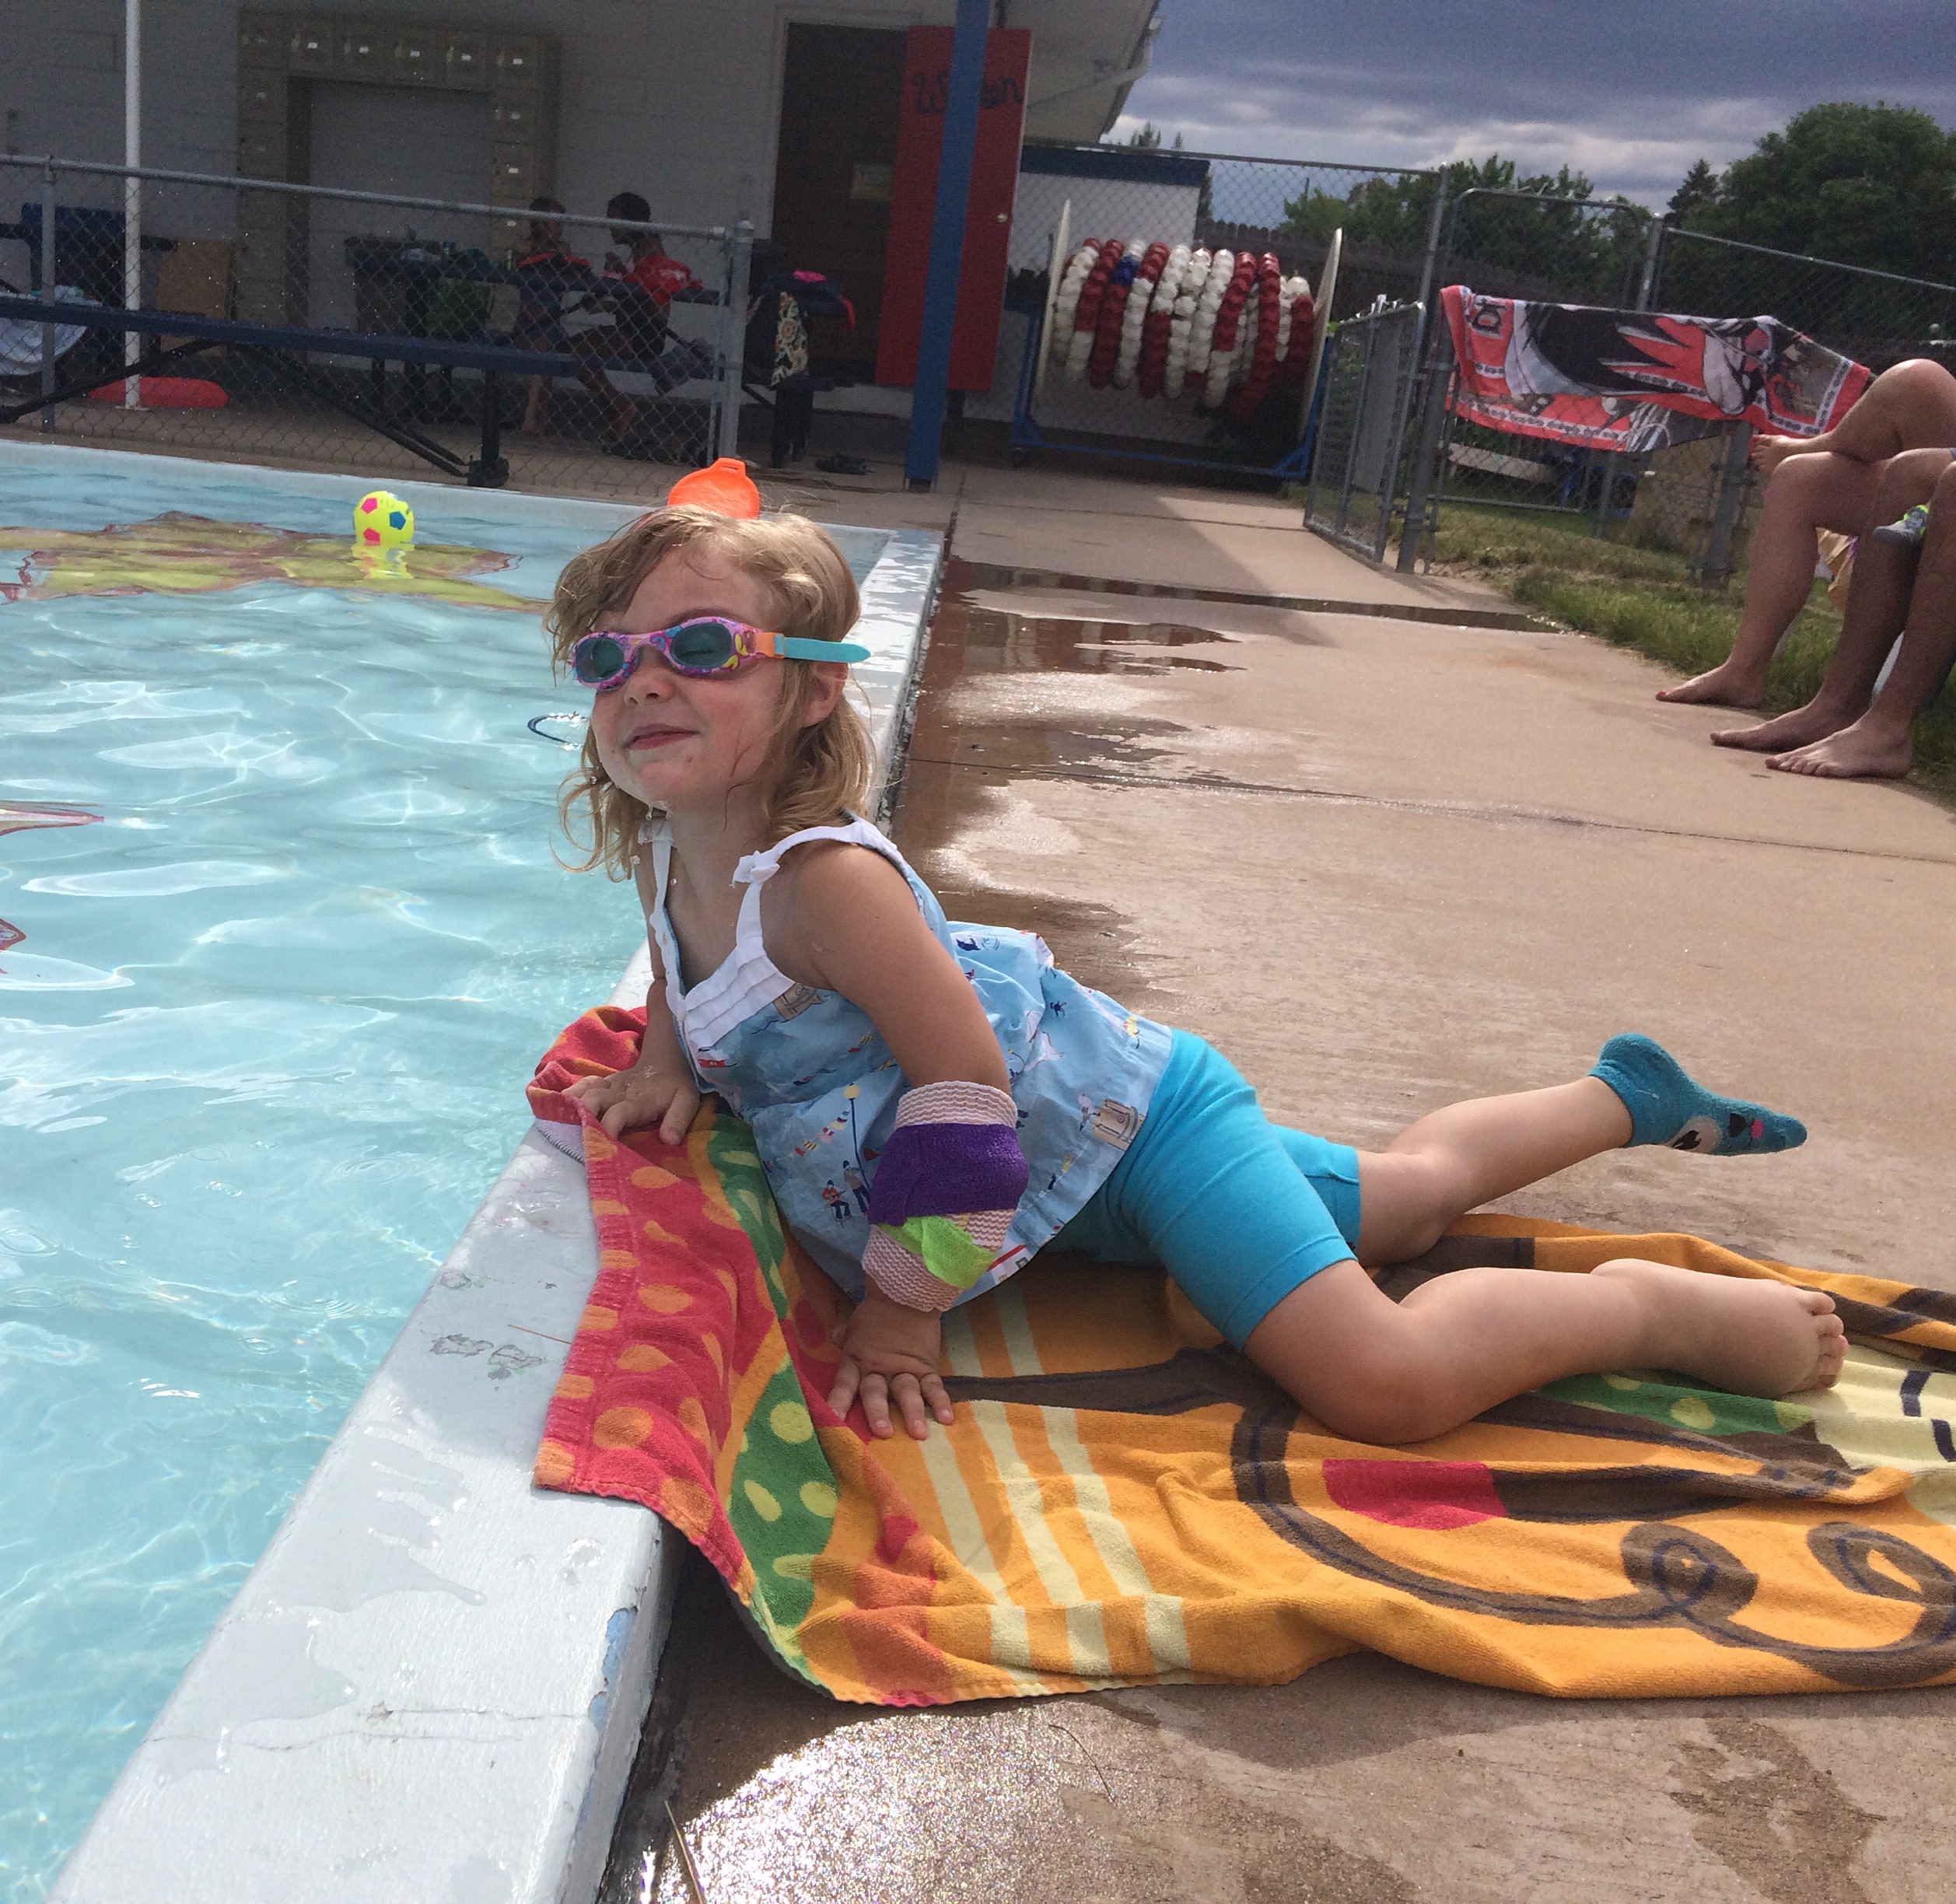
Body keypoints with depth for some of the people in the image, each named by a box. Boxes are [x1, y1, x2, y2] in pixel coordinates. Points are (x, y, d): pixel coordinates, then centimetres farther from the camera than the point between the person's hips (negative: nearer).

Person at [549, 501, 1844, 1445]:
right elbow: (685, 975, 21)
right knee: (1397, 1197, 27)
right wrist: (669, 1068, 1)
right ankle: (1627, 1094, 48)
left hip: (1127, 1115, -9)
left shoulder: (822, 876, -31)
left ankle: (1657, 1307, 2)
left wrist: (901, 1313, -21)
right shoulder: (668, 853, -3)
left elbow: (965, 1076, -30)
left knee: (1387, 1387, -23)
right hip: (1090, 1155, 9)